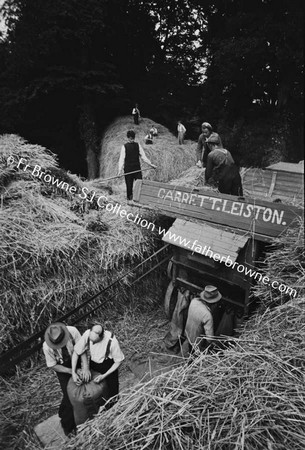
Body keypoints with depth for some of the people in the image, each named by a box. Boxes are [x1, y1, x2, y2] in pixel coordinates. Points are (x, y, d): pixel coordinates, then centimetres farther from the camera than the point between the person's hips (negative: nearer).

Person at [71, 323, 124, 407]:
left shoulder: (112, 341, -34)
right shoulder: (87, 334, -27)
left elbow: (118, 361, -18)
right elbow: (76, 352, -11)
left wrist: (104, 376, -20)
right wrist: (73, 372, -14)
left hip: (109, 368, -3)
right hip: (93, 364, 3)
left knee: (112, 393, 7)